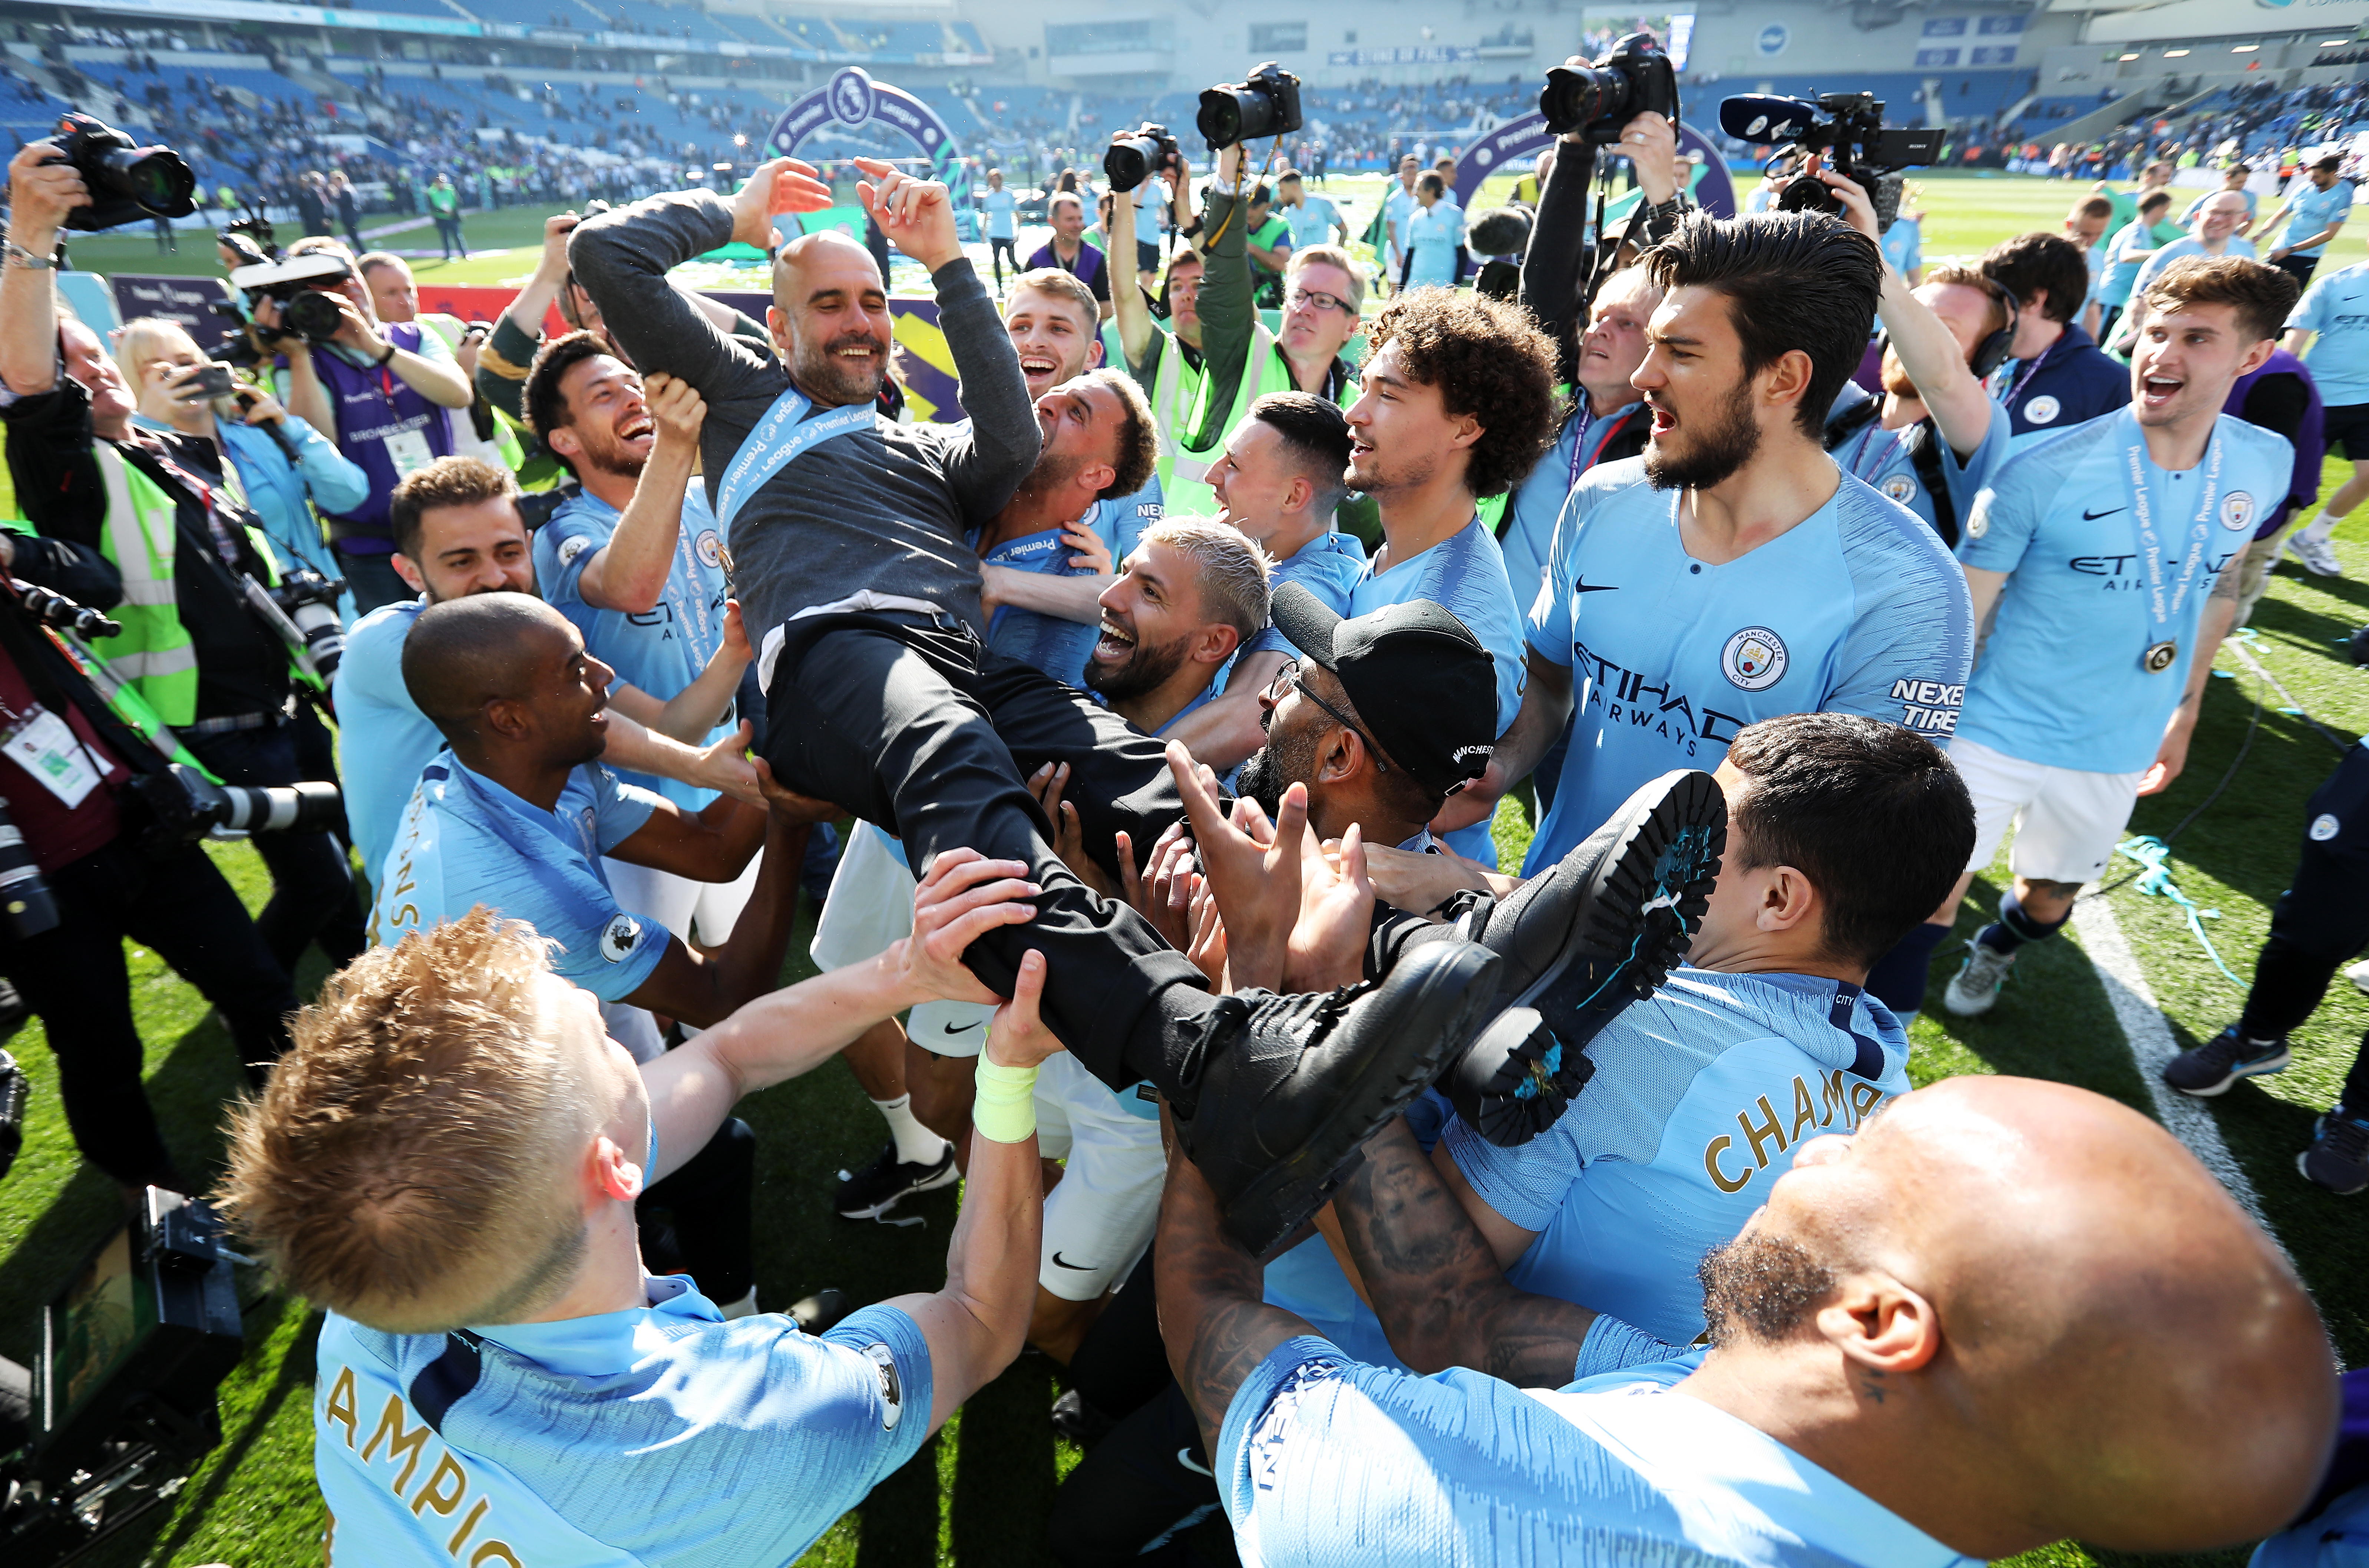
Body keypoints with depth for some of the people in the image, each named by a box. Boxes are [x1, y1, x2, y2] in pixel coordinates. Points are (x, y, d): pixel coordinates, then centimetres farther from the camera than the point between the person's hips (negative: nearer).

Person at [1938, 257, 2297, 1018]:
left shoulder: (2266, 466, -3)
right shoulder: (2043, 473, -19)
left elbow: (2219, 583, 14)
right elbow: (1958, 620, -14)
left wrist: (2185, 711, 18)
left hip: (2119, 751, 5)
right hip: (1997, 734, -5)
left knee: (2046, 903, 23)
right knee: (1932, 901, -4)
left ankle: (1996, 949, 56)